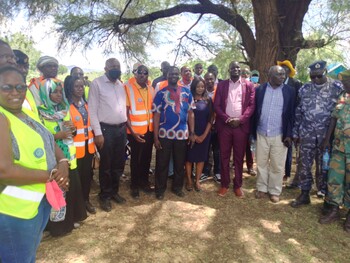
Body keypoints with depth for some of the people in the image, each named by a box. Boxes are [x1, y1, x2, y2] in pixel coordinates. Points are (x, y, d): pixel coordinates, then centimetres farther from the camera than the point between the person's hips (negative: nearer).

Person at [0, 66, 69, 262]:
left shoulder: (28, 114, 7)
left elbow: (49, 142, 12)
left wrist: (63, 164, -9)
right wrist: (50, 175, -19)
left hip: (42, 199, 8)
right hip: (16, 209, -8)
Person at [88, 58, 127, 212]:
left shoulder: (120, 84, 12)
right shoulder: (97, 83, -6)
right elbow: (92, 110, -9)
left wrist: (125, 126, 8)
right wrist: (98, 133, -14)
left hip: (121, 128, 6)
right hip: (106, 129, -5)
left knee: (119, 164, 14)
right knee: (106, 165, 7)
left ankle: (114, 191, 33)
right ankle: (105, 196, 25)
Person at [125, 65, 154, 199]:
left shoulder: (150, 88, 5)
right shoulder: (128, 87, -10)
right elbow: (125, 112, -12)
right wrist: (132, 131, -17)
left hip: (150, 129, 5)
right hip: (135, 130, -5)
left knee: (147, 157, 15)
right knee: (135, 158, 9)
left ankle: (144, 182, 33)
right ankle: (134, 185, 26)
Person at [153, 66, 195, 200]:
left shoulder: (187, 92, 6)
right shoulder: (161, 93, 0)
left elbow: (190, 113, 7)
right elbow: (156, 115, -3)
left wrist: (192, 132, 2)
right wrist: (155, 137, -7)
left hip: (182, 134, 2)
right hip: (164, 134, -2)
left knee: (180, 163, 13)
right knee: (162, 163, 8)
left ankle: (177, 187, 31)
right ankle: (160, 189, 24)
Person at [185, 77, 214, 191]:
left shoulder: (208, 100, 3)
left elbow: (211, 118, 1)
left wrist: (204, 135, -6)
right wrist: (193, 134, -9)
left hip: (204, 134, 2)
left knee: (201, 157, 8)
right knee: (189, 157, 5)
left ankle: (197, 181, 20)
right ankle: (189, 180, 19)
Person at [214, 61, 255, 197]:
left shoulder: (248, 85, 7)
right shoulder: (221, 85, 9)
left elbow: (252, 105, -1)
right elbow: (217, 105, 2)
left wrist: (240, 120, -13)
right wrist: (227, 119, -10)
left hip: (241, 125, 0)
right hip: (224, 125, 1)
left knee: (239, 157, 7)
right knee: (224, 156, 6)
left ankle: (238, 185, 19)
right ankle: (224, 184, 17)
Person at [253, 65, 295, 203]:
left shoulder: (290, 91, -2)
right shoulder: (260, 89, 1)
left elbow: (291, 114, -2)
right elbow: (255, 111, 3)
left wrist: (289, 134, -7)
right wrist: (254, 131, 1)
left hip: (280, 135, -1)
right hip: (261, 133, 1)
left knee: (277, 165, 9)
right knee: (261, 163, 12)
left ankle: (275, 191, 24)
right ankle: (261, 188, 28)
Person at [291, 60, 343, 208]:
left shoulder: (337, 88, -4)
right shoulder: (304, 89, 4)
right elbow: (298, 112, 8)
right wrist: (295, 133, 7)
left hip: (327, 136, -2)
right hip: (306, 135, 3)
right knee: (303, 166, 9)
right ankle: (304, 195, 26)